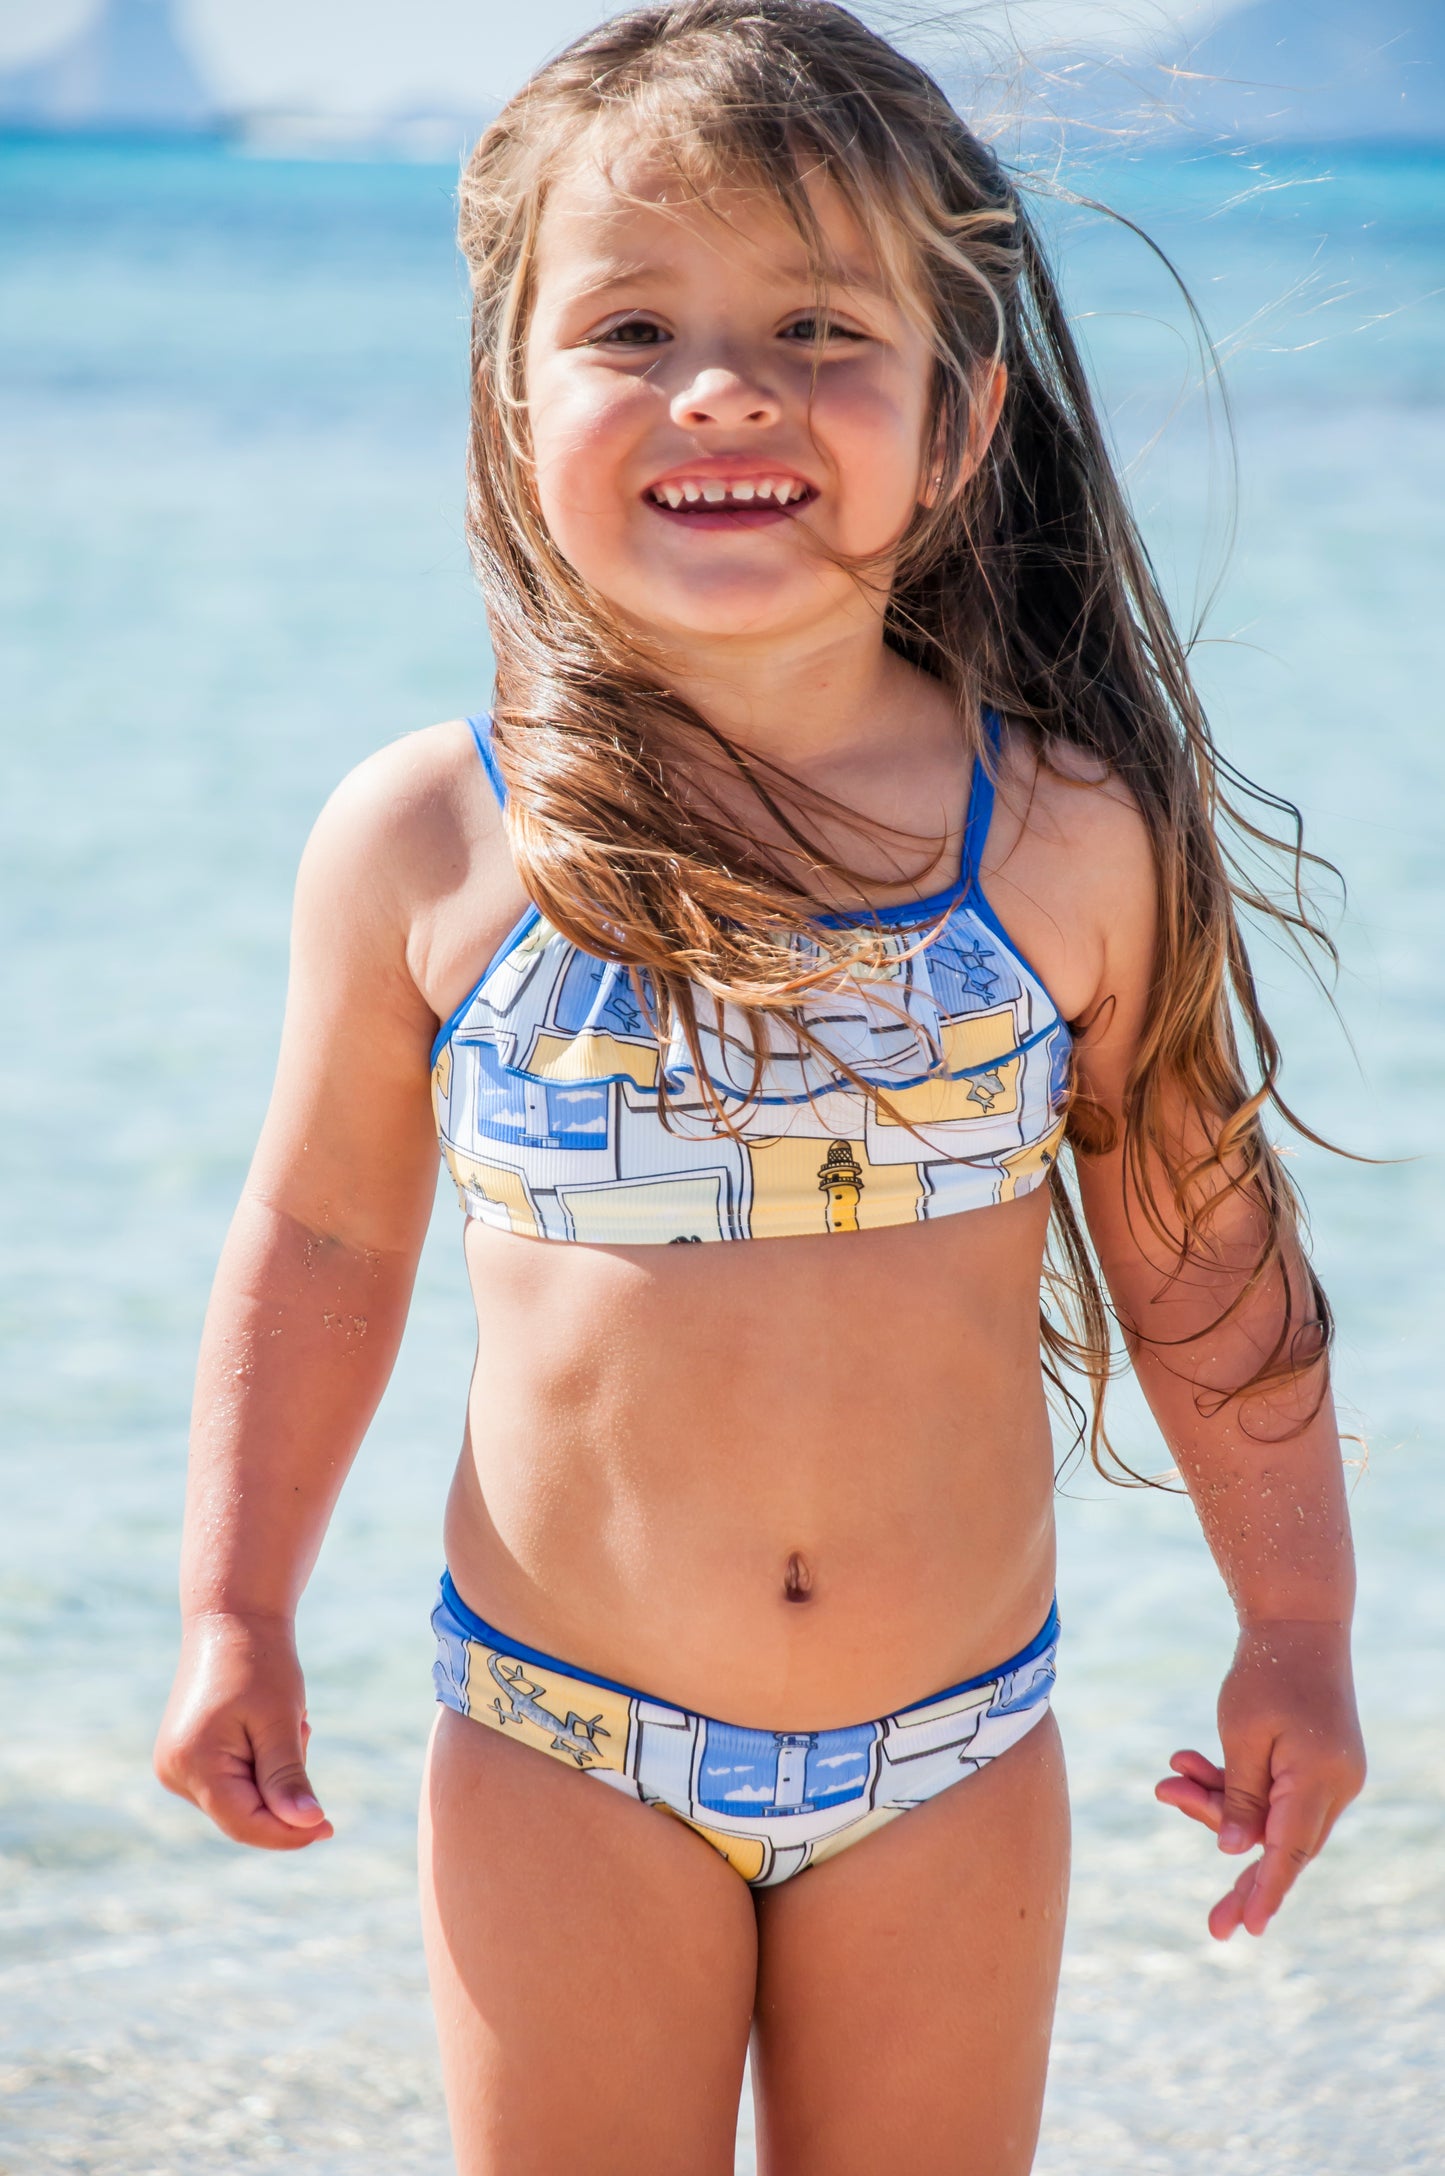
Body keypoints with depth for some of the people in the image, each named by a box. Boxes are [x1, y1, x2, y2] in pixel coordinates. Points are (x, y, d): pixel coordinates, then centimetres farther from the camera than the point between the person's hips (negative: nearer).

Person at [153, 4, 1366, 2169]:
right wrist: (237, 1614, 3)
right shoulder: (422, 848, -10)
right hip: (562, 1750, 0)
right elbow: (322, 1238, 3)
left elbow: (1197, 1244, 2)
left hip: (955, 1749, 1)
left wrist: (1298, 1630, 5)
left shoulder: (1076, 841, -9)